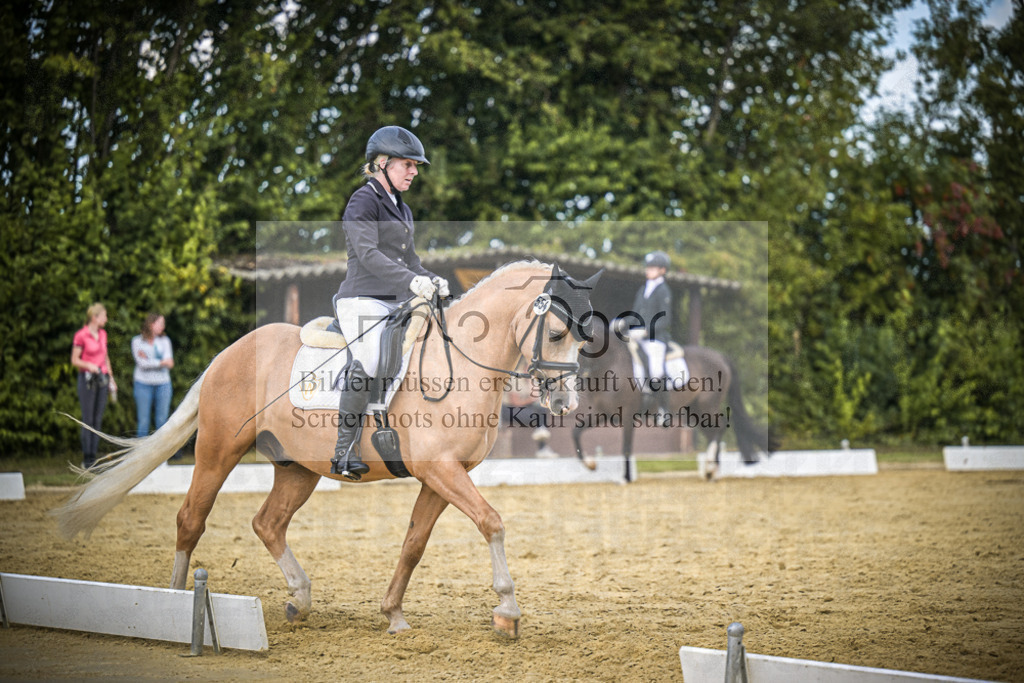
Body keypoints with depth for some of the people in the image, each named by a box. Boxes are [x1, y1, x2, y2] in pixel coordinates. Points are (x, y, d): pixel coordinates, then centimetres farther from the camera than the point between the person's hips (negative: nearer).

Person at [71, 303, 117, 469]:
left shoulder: (102, 334, 12)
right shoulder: (81, 335, -8)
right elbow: (74, 360, -6)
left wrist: (111, 378, 18)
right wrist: (88, 365, -23)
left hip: (102, 378, 6)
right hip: (87, 379, -6)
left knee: (98, 419, 5)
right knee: (88, 419, -5)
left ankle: (93, 457, 9)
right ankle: (86, 460, -1)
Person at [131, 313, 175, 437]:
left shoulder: (165, 340, 9)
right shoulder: (137, 341, 2)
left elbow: (169, 362, -4)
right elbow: (142, 363, -11)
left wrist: (149, 361, -10)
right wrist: (162, 362, -11)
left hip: (163, 384, 2)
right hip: (144, 384, -2)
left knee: (162, 421, 2)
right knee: (143, 421, -2)